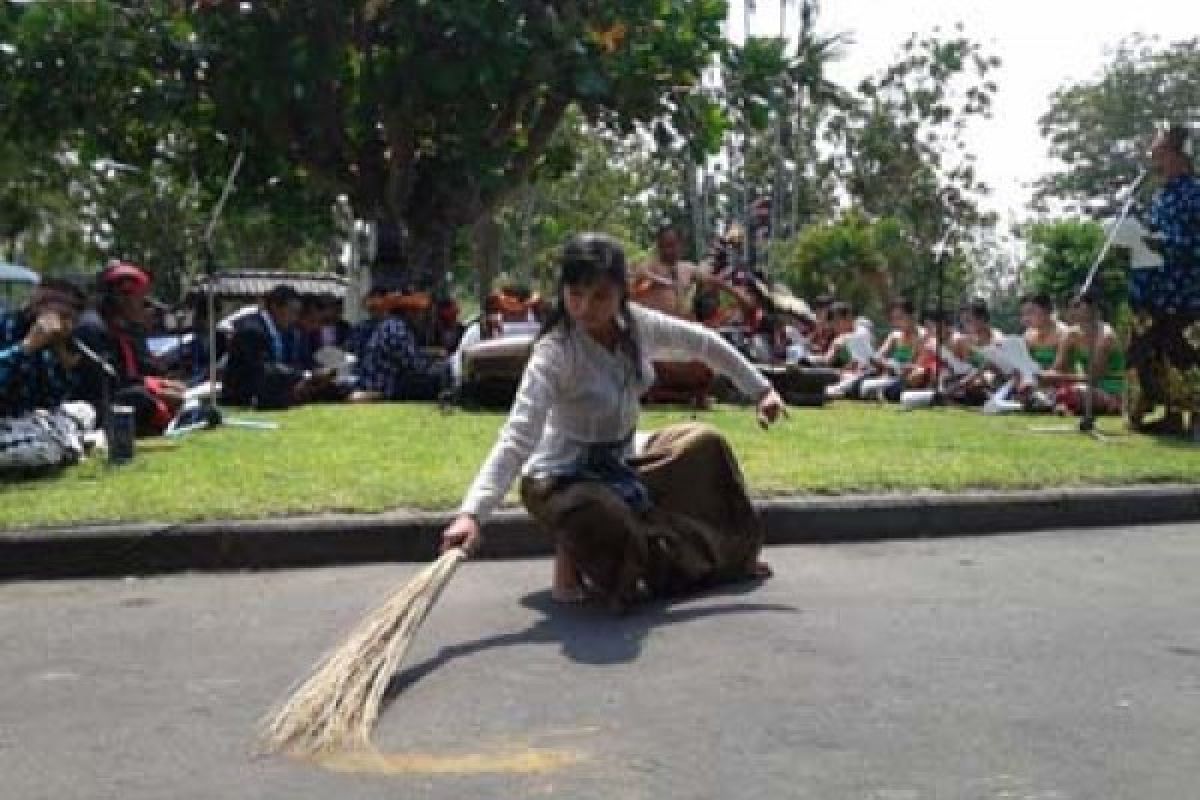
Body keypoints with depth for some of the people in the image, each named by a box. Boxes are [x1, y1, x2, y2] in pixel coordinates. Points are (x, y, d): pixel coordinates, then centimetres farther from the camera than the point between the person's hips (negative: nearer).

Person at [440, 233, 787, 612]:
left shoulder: (637, 324, -12)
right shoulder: (555, 352, -29)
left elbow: (704, 342, 6)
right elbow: (516, 439, -38)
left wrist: (761, 389, 9)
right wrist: (472, 512, -50)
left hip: (622, 462, 7)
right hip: (563, 479, -7)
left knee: (705, 443, 11)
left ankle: (733, 553, 25)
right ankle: (575, 554, 0)